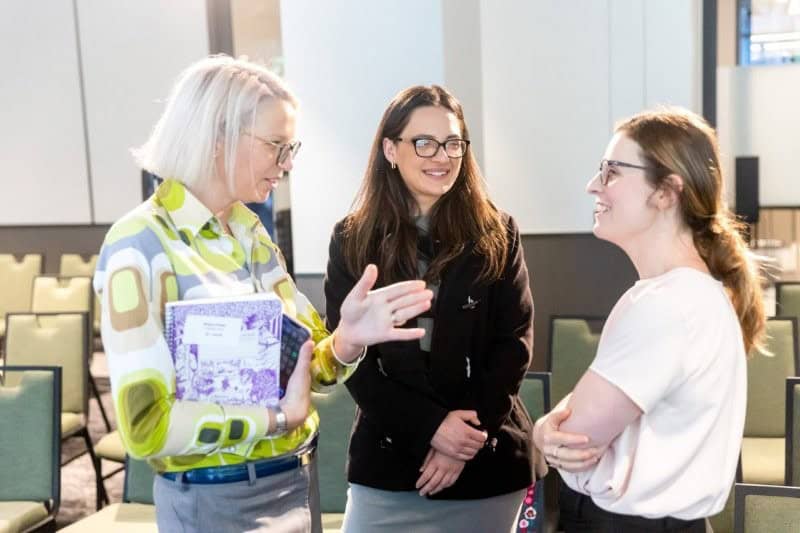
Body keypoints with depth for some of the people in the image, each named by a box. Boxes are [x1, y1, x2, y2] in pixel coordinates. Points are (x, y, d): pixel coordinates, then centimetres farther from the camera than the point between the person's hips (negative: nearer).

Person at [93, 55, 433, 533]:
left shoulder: (251, 233, 5)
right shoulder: (141, 246, -17)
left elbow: (305, 368, 5)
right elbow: (147, 426, -22)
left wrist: (347, 340, -15)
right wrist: (280, 416, -19)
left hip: (298, 483, 7)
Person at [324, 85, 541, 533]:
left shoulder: (497, 234, 0)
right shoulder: (353, 240, 0)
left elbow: (515, 342, -3)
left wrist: (468, 436, -13)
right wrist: (431, 426, -14)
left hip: (487, 460, 1)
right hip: (388, 462, 0)